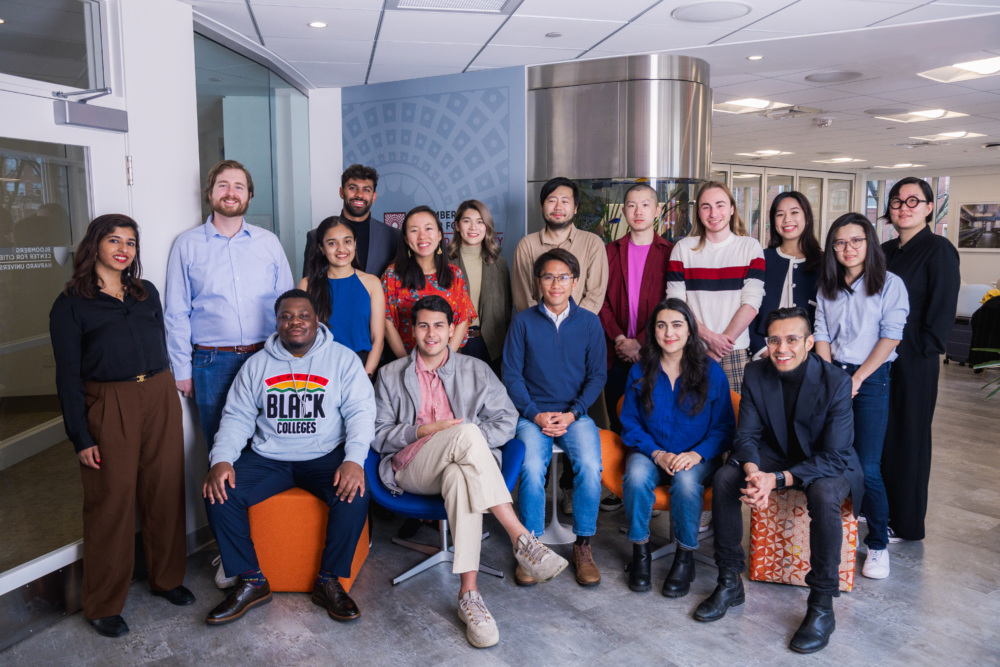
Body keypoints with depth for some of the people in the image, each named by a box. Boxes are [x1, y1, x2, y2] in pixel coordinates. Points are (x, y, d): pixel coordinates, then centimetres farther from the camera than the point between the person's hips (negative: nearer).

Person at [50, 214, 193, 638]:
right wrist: (80, 437, -9)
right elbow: (68, 376, -4)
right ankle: (104, 605, 18)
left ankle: (166, 578, 29)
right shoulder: (70, 304, -1)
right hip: (108, 408, -4)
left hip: (160, 399, 4)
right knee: (111, 502, 2)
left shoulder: (147, 293, 12)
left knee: (165, 492, 10)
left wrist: (163, 394, 11)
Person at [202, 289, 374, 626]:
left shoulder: (343, 359, 2)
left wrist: (354, 460, -22)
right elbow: (237, 417, 6)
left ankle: (329, 581, -10)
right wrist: (221, 459, -13)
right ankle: (251, 582, -4)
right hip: (268, 458, 3)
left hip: (325, 456, -2)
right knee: (219, 494, -20)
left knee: (354, 495, -31)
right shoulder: (257, 364, 10)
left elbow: (361, 411, -6)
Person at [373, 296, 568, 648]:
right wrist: (426, 430, -7)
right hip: (411, 470, -1)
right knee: (466, 433, -35)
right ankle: (522, 539, -39)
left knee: (460, 476, -40)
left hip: (462, 463, 1)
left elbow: (507, 421, 9)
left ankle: (469, 594, -41)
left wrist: (470, 441, -9)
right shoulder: (391, 375, 17)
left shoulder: (477, 371, 18)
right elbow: (379, 436, 9)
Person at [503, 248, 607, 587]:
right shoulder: (523, 321, 5)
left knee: (590, 466, -27)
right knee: (532, 467, -28)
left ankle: (583, 546, -6)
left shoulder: (589, 322, 8)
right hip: (532, 413, -1)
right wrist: (536, 414, -9)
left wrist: (572, 414, -8)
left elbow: (598, 374, 6)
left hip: (575, 414, 1)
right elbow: (511, 375, 3)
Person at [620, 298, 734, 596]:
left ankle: (685, 557, -12)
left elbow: (724, 426, -1)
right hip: (651, 453, 1)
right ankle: (640, 552, -12)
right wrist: (657, 454, -14)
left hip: (698, 457, -1)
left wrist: (697, 454, -18)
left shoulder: (711, 371, -1)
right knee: (637, 476, -32)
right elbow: (630, 424, 3)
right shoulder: (640, 372, 3)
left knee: (686, 480, -34)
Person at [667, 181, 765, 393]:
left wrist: (724, 340, -12)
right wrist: (709, 337, -11)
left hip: (736, 352, 0)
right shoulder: (683, 248, 7)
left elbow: (751, 303, -3)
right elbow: (675, 303, 0)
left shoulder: (750, 248, 6)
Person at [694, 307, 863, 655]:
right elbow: (746, 435, -9)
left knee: (823, 495, -37)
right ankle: (730, 582, -7)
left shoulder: (836, 381, -23)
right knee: (724, 478, -21)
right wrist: (753, 472, -33)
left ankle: (822, 605, -20)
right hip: (775, 455, 4)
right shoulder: (756, 373, -11)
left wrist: (777, 480, -38)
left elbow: (834, 456, -25)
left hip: (827, 462, -4)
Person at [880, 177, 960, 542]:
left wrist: (923, 349, -14)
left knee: (907, 437, 3)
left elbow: (943, 307, -12)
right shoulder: (885, 251, 13)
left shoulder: (938, 249, -8)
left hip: (914, 361, -7)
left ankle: (905, 524, 17)